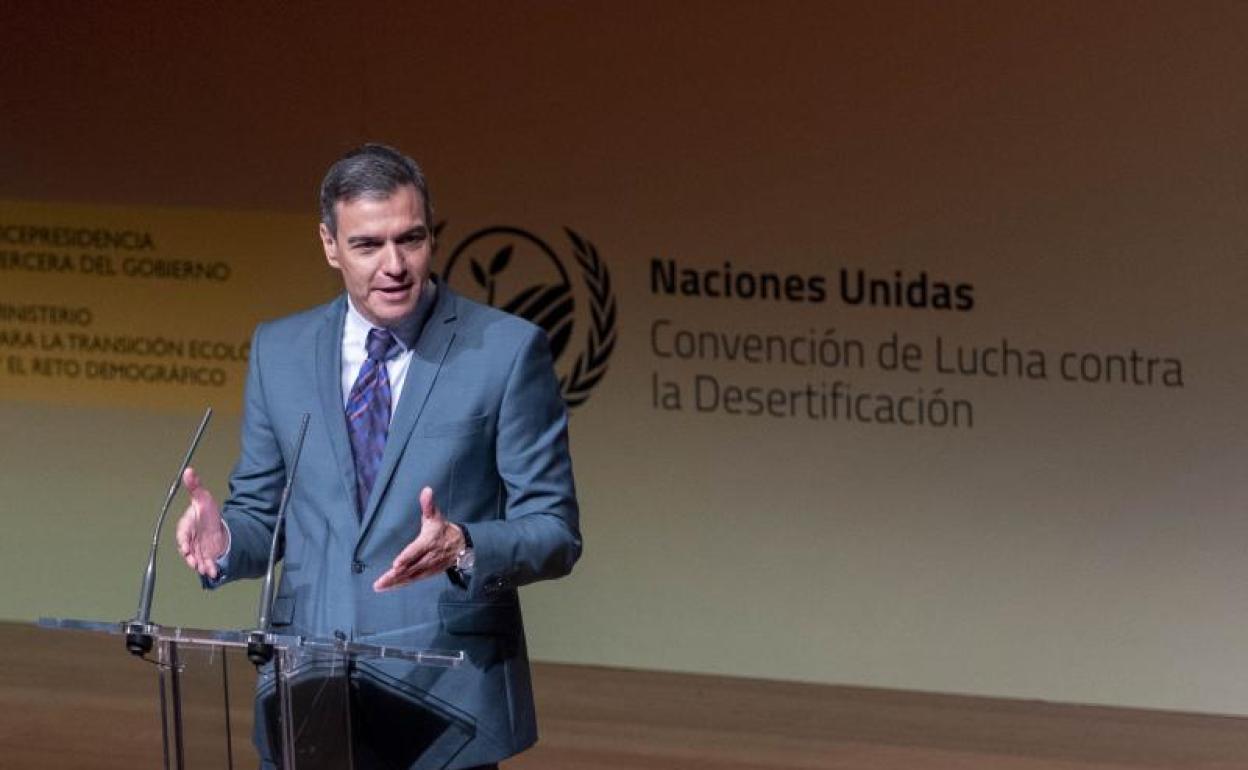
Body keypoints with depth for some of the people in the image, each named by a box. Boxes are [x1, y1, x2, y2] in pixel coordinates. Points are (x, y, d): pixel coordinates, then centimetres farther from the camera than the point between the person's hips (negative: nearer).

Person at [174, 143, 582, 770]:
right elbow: (262, 517, 13)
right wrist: (225, 538, -10)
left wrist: (462, 548, -24)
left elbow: (553, 534, -5)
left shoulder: (508, 349, -4)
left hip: (446, 708, -3)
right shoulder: (279, 351, 8)